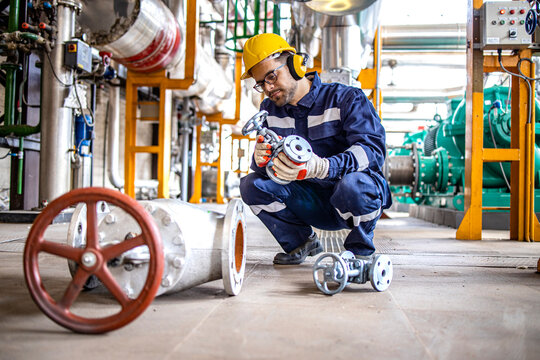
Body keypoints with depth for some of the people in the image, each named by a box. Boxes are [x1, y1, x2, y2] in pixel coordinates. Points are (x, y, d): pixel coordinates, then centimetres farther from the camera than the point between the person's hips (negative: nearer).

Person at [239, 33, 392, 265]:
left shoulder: (346, 99, -12)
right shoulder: (270, 110, 5)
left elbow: (373, 150, -27)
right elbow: (260, 165, -2)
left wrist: (320, 167, -44)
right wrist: (261, 157, -29)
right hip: (312, 205, 5)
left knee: (353, 183, -38)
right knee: (251, 184, -13)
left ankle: (360, 250, -6)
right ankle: (302, 242, 9)